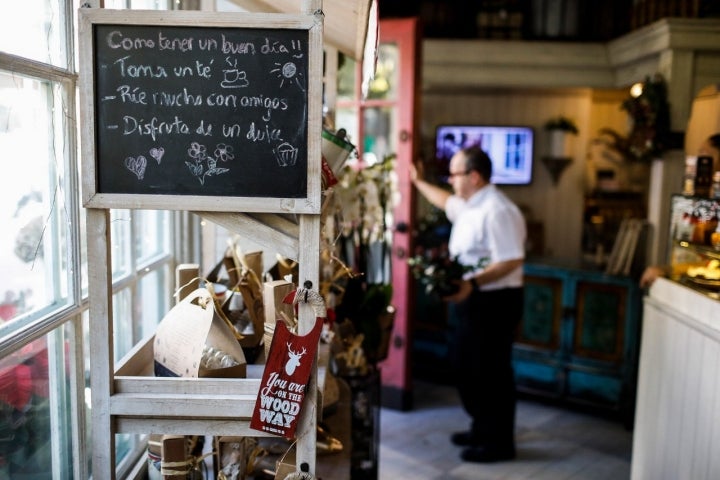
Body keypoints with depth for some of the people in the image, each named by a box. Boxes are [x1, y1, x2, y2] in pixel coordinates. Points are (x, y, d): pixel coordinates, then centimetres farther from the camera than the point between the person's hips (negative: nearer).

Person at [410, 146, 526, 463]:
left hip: (493, 303, -11)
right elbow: (446, 201, 33)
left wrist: (472, 283, -34)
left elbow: (512, 261, -28)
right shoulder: (469, 205, 10)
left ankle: (499, 443, 17)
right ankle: (482, 429, 35)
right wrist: (418, 182, 41)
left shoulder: (497, 211, -23)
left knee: (491, 372, 1)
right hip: (471, 301, 11)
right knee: (465, 366, 19)